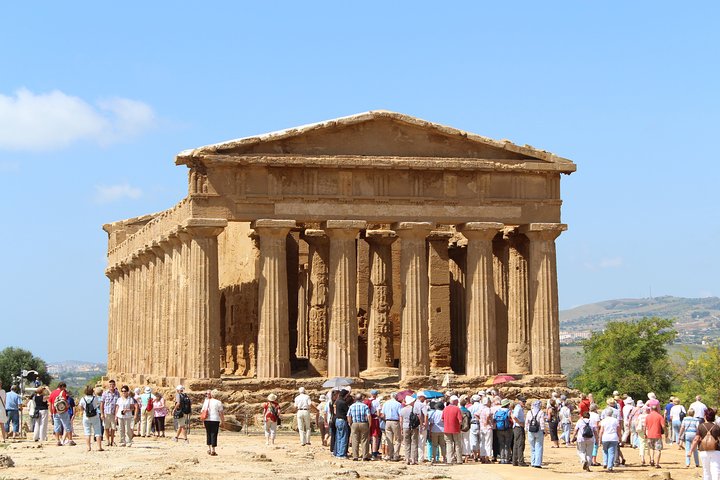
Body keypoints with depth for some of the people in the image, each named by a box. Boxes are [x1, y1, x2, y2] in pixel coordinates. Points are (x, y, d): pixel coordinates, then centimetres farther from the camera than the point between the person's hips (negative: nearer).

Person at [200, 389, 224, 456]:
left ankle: (209, 448, 18)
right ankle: (213, 450, -1)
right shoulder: (218, 402, -5)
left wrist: (203, 420, 15)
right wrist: (222, 421, 1)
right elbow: (221, 413, -7)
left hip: (207, 420, 4)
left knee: (208, 434, 15)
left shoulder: (206, 402, 7)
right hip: (215, 420, -4)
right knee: (214, 435, 0)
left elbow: (202, 411, 7)